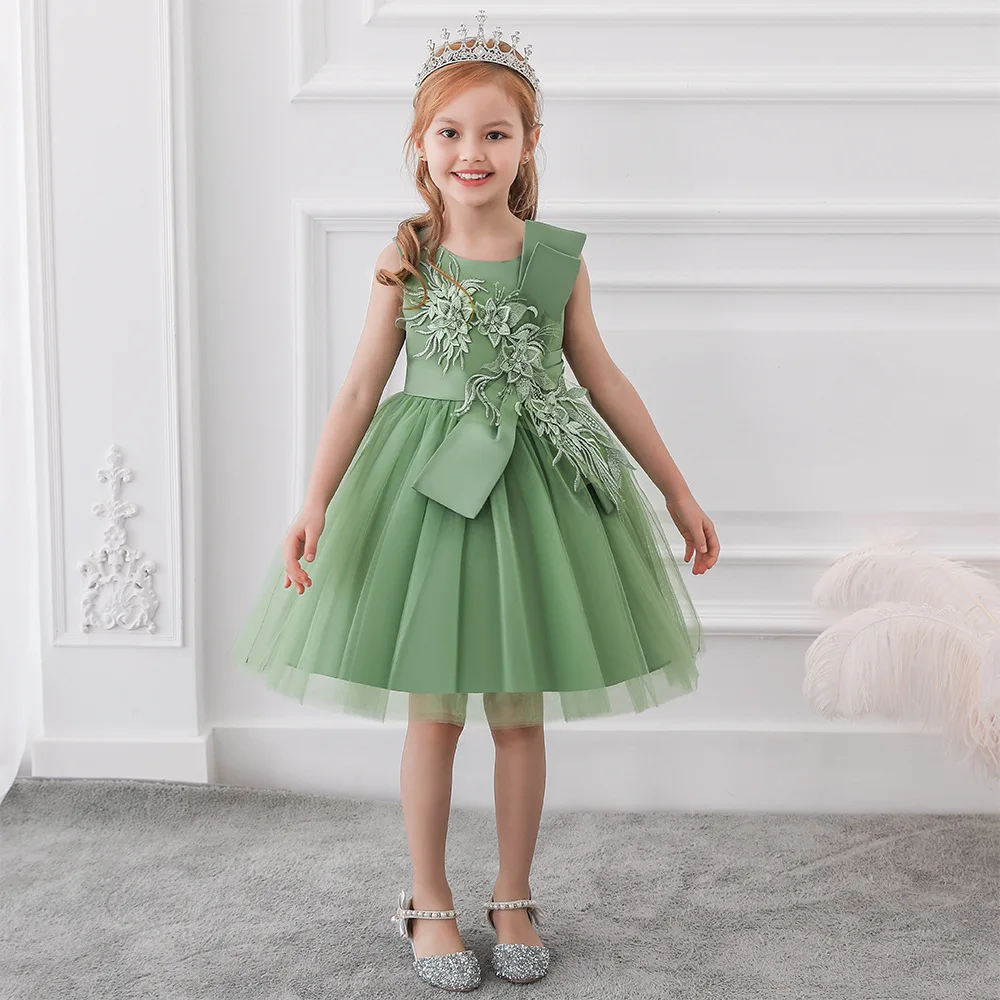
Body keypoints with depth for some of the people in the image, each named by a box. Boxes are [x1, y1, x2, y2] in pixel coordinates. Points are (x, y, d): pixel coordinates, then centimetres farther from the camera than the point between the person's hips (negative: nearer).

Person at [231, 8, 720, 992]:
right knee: (432, 710, 7)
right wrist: (314, 505, -15)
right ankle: (429, 900, 24)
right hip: (428, 487, -1)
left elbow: (604, 382, 6)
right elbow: (360, 390, -5)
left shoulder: (558, 258, -1)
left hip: (533, 487, 1)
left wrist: (679, 492, 9)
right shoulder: (405, 263, -4)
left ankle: (513, 896, 27)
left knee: (519, 711, 9)